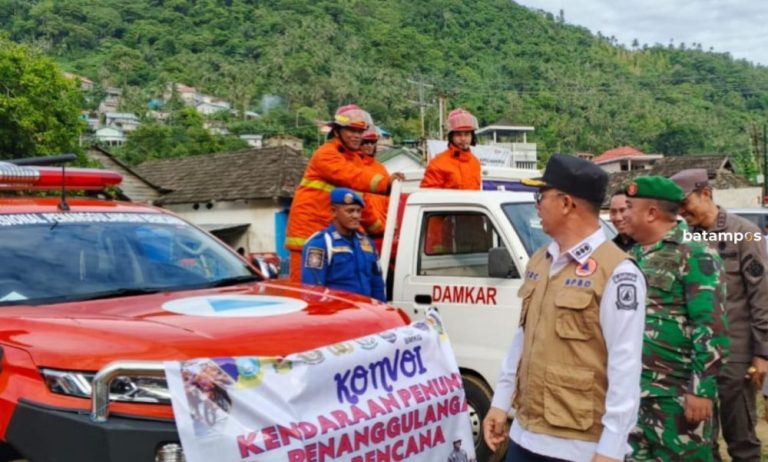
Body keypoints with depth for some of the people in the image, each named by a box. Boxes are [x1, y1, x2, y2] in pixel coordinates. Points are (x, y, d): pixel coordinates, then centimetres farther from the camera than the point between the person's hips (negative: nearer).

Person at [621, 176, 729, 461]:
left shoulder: (694, 254, -11)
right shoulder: (636, 254, 12)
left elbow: (712, 328, -16)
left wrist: (702, 389, -20)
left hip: (677, 394, -7)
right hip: (633, 389, 7)